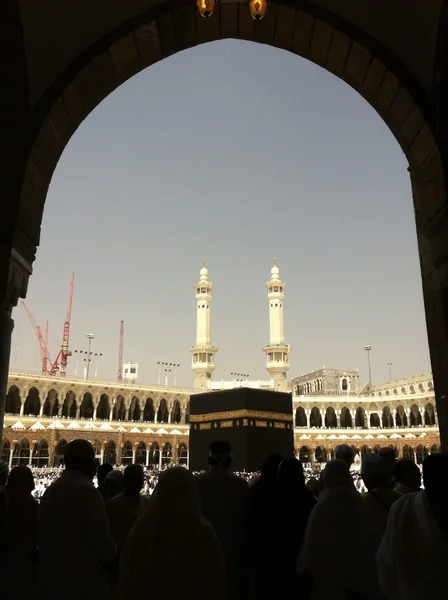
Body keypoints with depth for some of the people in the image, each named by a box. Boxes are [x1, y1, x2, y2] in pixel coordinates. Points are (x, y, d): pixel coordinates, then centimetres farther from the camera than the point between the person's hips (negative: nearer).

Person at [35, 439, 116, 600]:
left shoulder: (50, 490, 6)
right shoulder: (86, 490, -18)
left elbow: (42, 537, 15)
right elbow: (103, 542, -17)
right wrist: (110, 556, 3)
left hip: (50, 579, 8)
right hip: (84, 583, -8)